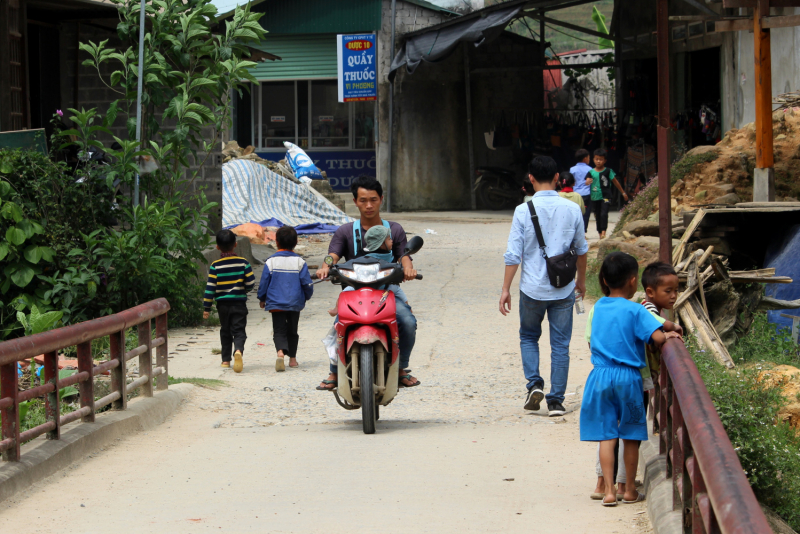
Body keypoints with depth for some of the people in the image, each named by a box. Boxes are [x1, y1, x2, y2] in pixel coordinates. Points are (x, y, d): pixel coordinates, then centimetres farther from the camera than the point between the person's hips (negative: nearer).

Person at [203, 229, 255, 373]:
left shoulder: (215, 266, -4)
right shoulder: (243, 263, -4)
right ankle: (239, 350, -31)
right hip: (239, 303, -1)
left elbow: (210, 287, -6)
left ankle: (226, 360, 16)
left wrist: (207, 307, -2)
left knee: (225, 332, 15)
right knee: (239, 330, -2)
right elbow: (251, 282, -4)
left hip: (222, 303, 1)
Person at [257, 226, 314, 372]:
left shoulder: (271, 261, -6)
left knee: (279, 331, -1)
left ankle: (281, 352, -26)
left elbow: (264, 283, -2)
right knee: (292, 330, 17)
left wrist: (262, 299, 14)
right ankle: (292, 358, 20)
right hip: (295, 303, 2)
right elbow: (307, 283, -1)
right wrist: (306, 297, 18)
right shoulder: (299, 261, -3)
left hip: (276, 303, -2)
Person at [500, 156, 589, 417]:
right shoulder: (572, 209, -2)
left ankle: (534, 383, 1)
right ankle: (556, 400, 6)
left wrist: (506, 289, -2)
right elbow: (581, 249, 10)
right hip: (563, 290, 1)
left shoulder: (524, 211, -9)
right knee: (560, 344, 7)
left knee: (528, 336, 19)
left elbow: (513, 254, -9)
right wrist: (581, 279, 26)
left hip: (532, 288, -1)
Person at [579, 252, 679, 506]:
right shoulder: (636, 311, -12)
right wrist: (669, 335, 1)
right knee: (631, 437, 9)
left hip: (600, 376, 4)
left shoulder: (599, 307, 6)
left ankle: (609, 491, 1)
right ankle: (630, 491, 17)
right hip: (628, 377, -3)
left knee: (607, 436, 5)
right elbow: (657, 338, -22)